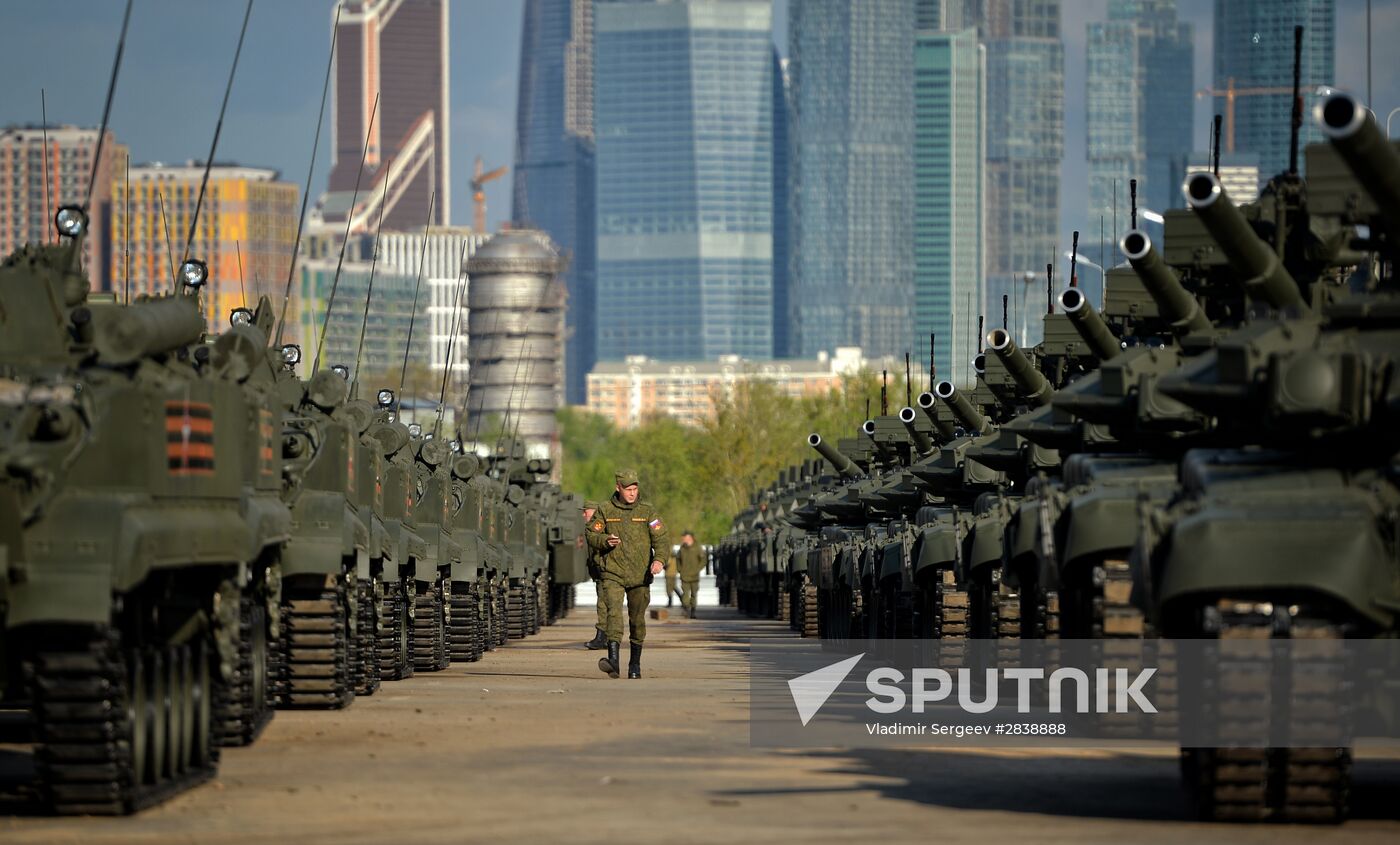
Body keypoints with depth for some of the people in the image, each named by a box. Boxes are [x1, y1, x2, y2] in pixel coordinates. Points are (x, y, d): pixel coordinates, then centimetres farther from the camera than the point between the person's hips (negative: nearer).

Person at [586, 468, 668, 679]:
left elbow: (661, 539, -5)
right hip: (613, 574, -1)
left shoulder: (647, 512, 3)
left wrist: (659, 559, -24)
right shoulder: (605, 511, 4)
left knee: (637, 619, 10)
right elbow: (591, 535, 8)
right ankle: (613, 660, -33)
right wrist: (605, 541, -15)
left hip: (640, 575, 1)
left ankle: (635, 664, 26)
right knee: (613, 611, -21)